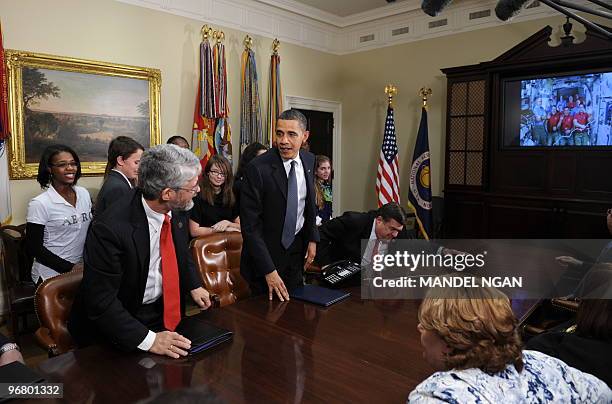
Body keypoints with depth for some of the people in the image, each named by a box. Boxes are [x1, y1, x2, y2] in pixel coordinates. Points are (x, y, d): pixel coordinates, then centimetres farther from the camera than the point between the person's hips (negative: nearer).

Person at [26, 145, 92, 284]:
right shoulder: (39, 204, -15)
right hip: (51, 276, -5)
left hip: (81, 270, 5)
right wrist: (69, 267, -17)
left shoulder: (84, 193, 0)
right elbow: (34, 247, -12)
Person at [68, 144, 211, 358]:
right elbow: (100, 301, -23)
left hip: (165, 312, 5)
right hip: (120, 325, -4)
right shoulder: (111, 228, -27)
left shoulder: (176, 209, -8)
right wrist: (147, 339, -25)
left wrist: (194, 284, 2)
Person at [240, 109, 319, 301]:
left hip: (297, 248, 5)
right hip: (266, 251, -5)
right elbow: (250, 225, -21)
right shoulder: (257, 168, -22)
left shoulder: (309, 160, -3)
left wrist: (312, 239, 7)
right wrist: (268, 270, -22)